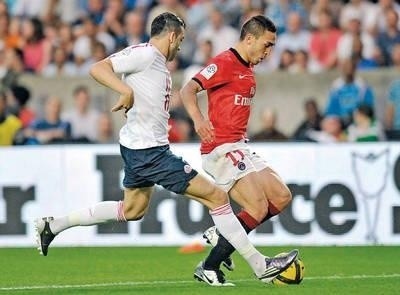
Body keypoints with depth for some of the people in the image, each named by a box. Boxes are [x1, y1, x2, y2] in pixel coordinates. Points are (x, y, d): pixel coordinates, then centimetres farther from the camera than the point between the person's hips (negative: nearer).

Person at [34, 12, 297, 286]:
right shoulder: (145, 54, -14)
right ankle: (261, 266, -7)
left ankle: (53, 225, 31)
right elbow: (98, 68, -21)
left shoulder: (157, 61, 13)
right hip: (149, 151, -11)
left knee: (133, 209, 29)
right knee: (216, 197, -9)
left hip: (138, 149, 11)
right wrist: (126, 90, -35)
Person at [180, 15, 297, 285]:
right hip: (222, 148, -10)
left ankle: (220, 235, 11)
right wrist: (198, 119, -37)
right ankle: (208, 268, -11)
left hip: (239, 148, 10)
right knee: (258, 209, -16)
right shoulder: (225, 63, -11)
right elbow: (188, 90, -21)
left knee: (282, 197, 6)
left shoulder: (247, 70, 18)